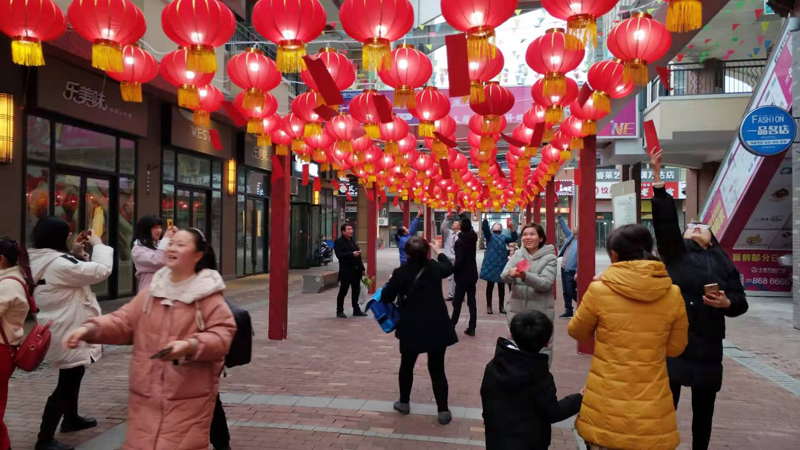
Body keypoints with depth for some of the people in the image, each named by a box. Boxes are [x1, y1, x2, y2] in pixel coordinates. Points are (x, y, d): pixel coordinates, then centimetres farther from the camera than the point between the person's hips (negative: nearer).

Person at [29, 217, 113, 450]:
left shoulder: (46, 262, 5)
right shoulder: (58, 264, -26)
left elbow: (77, 275, 17)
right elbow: (101, 270, -24)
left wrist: (77, 253, 5)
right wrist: (98, 244, -10)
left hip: (67, 329, 11)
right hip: (68, 332, -11)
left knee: (73, 375, 27)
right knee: (66, 382, -3)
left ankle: (71, 418, 45)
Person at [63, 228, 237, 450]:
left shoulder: (209, 297, -7)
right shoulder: (150, 293, 11)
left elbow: (222, 336, -14)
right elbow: (123, 321, 7)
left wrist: (190, 346, -29)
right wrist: (89, 329, -10)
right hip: (146, 395, 5)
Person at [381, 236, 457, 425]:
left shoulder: (401, 273, -12)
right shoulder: (435, 267, -1)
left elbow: (386, 297, -3)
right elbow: (449, 268, 23)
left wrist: (392, 282, 15)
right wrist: (439, 251, 37)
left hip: (412, 327, -2)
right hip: (437, 326, 2)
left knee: (407, 365, 19)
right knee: (437, 368, 6)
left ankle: (404, 403, 31)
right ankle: (443, 410, 7)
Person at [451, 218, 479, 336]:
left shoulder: (459, 241, -18)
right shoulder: (473, 237, 1)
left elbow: (459, 261, -22)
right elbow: (470, 229, 24)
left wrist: (452, 270, -8)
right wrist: (464, 218, 31)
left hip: (462, 276, -6)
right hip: (472, 274, 6)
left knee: (457, 303, 1)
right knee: (472, 302, 8)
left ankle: (451, 327, 7)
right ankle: (471, 328, 11)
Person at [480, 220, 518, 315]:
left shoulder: (504, 238, 11)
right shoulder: (489, 236, 3)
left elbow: (514, 238, -2)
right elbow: (485, 228, -14)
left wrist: (512, 228, -14)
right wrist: (485, 217, -23)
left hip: (501, 265, 3)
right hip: (491, 265, -3)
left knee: (501, 287, 9)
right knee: (490, 286, 5)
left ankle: (502, 307, 17)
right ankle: (489, 306, 13)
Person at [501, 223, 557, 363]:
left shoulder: (549, 257, -6)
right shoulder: (517, 254, 5)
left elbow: (545, 283, -18)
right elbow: (503, 276, -7)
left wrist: (526, 276, -35)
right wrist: (510, 273, -31)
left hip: (540, 313, -4)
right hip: (517, 310, 4)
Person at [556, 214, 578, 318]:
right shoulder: (570, 236, 7)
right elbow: (564, 227, 18)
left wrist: (577, 273, -24)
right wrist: (559, 216, 12)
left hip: (572, 271, -8)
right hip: (564, 268, 8)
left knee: (570, 292, -4)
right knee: (566, 291, 11)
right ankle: (568, 311, 19)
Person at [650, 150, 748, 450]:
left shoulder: (722, 262, 11)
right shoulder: (675, 251, 6)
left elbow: (741, 301, 8)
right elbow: (665, 219, -7)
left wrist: (727, 303, -16)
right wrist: (658, 178, -15)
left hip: (707, 348, 2)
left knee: (703, 409, 13)